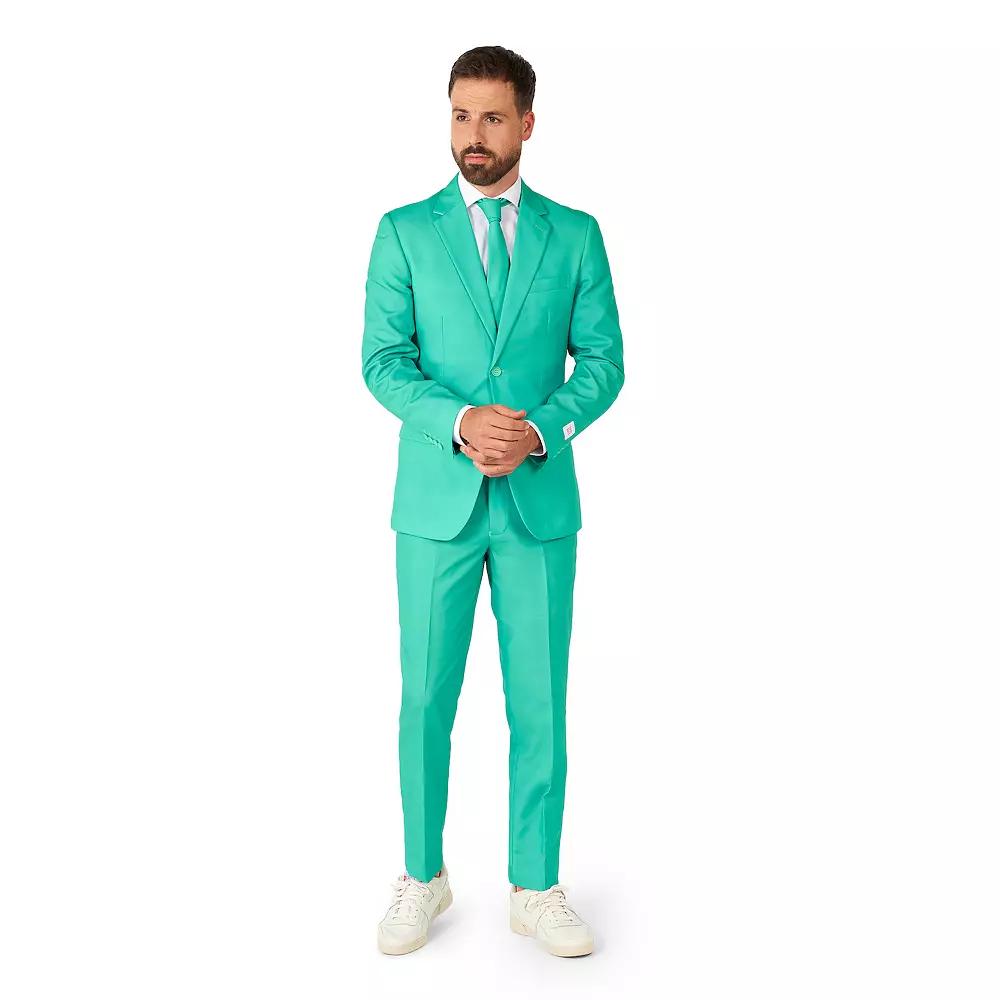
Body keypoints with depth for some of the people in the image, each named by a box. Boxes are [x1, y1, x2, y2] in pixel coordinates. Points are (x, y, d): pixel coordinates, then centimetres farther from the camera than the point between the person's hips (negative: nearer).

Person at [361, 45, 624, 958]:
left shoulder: (575, 234, 7)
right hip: (437, 500, 0)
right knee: (426, 698, 7)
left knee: (540, 703, 6)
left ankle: (535, 889, 22)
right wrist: (460, 423, -19)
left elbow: (604, 360, 4)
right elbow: (382, 361, -2)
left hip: (540, 499, 1)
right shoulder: (405, 231, 5)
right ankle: (423, 878, 26)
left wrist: (542, 430, -15)